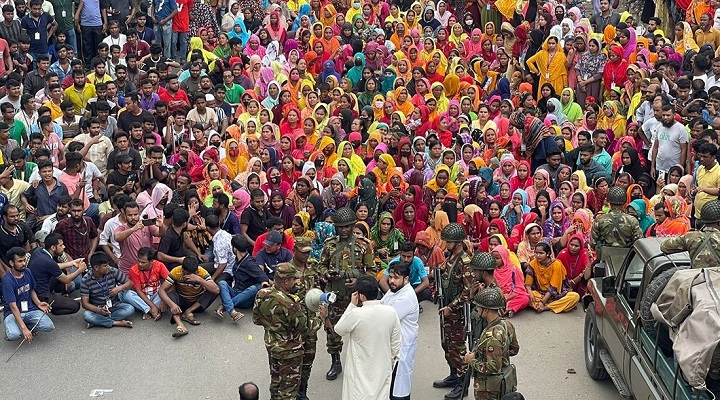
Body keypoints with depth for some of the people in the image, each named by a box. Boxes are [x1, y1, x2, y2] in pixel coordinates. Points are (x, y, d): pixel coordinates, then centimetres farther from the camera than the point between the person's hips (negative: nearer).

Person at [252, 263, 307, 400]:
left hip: (270, 344, 7)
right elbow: (302, 327, -22)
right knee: (289, 385, 10)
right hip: (289, 350, -7)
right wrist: (297, 306, -7)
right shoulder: (289, 303, -34)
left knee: (275, 380, 28)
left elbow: (256, 319, 2)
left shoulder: (262, 294, -11)